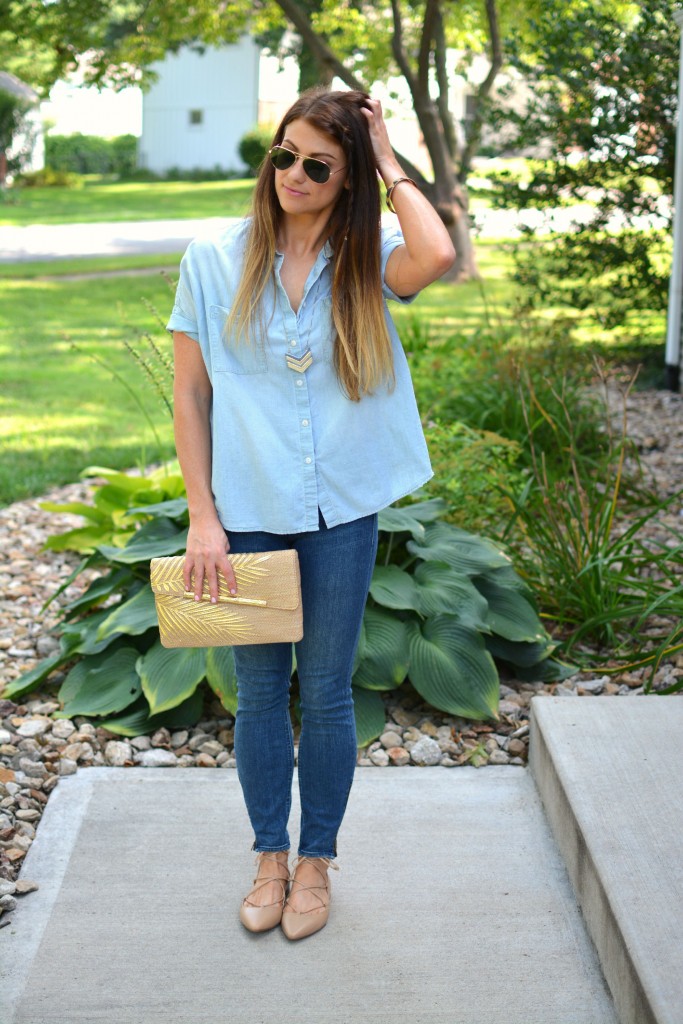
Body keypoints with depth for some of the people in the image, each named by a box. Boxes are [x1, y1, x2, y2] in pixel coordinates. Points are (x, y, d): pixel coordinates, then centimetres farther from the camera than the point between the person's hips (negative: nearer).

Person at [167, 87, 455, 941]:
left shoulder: (366, 260, -3)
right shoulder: (215, 261, -2)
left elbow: (437, 256, -28)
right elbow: (190, 394, -1)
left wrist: (389, 165, -13)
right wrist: (202, 516, -6)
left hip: (341, 514, 0)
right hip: (248, 512, 1)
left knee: (327, 691, 11)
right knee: (259, 691, 13)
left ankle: (316, 862, 30)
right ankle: (269, 856, 33)